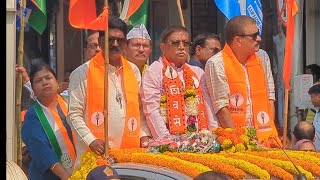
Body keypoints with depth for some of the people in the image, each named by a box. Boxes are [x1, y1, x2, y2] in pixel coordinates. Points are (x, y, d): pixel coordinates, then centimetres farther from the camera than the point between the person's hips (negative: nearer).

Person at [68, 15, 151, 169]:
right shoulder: (83, 73, -2)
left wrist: (144, 135, 7)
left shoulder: (133, 70, 13)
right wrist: (91, 140, -16)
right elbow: (74, 114, -5)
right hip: (98, 152, -4)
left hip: (130, 149, 4)